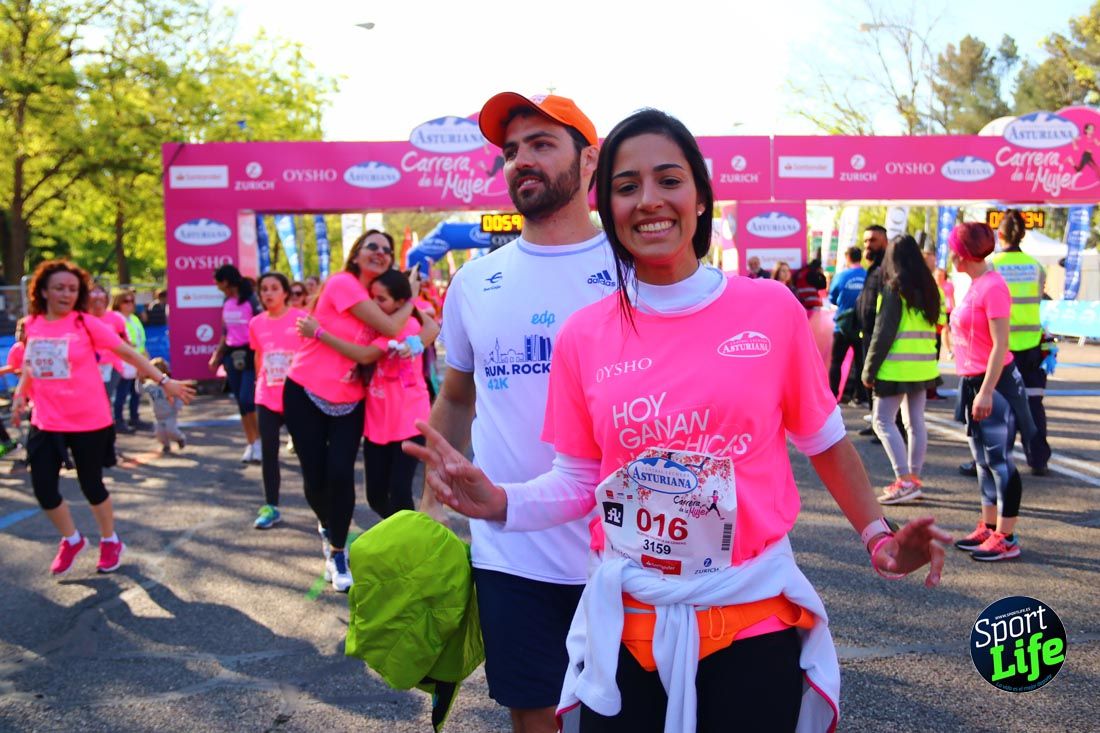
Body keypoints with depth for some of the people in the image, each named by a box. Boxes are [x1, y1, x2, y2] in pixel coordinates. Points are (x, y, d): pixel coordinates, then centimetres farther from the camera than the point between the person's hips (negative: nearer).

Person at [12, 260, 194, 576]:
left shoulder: (86, 324, -10)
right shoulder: (33, 325, 3)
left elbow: (128, 353, -8)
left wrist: (164, 381, -12)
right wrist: (20, 394, 8)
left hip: (88, 422, -4)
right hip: (46, 423, 4)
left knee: (90, 484, 7)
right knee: (43, 487, 4)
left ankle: (110, 541, 31)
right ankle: (71, 540, 30)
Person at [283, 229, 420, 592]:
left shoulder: (378, 297, 6)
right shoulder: (342, 283, -16)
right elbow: (389, 328, -21)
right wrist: (411, 294, -8)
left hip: (349, 401, 4)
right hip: (305, 393, -4)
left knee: (341, 474, -11)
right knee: (315, 476, 4)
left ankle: (337, 553, 7)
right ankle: (327, 527, 37)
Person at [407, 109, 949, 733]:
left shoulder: (771, 308, -7)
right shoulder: (584, 335, -4)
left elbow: (825, 441, 7)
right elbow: (580, 482, 2)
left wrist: (878, 536, -1)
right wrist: (500, 503, -14)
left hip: (754, 615, -1)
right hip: (626, 622, 2)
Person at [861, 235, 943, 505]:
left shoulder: (894, 288, -11)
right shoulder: (928, 287, 10)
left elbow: (883, 333, -13)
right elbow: (936, 323, 15)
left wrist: (869, 369, -9)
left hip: (896, 368, -7)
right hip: (924, 367, 8)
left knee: (883, 421, -3)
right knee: (915, 422, 12)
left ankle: (905, 481, -10)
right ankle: (913, 478, 19)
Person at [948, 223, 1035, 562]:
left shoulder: (993, 287, -17)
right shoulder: (974, 285, 11)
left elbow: (1000, 345, -20)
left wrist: (986, 392, -22)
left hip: (994, 383, -10)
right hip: (973, 382, 10)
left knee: (998, 460, -3)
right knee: (983, 460, 15)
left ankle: (1006, 538, 5)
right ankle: (988, 527, 25)